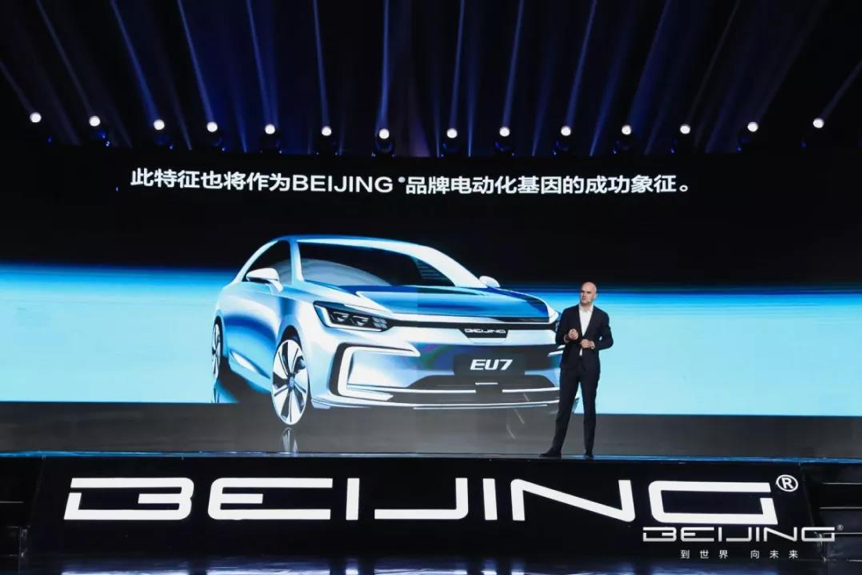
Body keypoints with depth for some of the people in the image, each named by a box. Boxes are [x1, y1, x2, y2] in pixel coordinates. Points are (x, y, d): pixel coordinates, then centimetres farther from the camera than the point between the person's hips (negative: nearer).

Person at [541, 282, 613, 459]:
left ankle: (588, 450, 10)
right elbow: (558, 339, 3)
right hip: (569, 365, 1)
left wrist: (593, 344, -14)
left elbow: (608, 340, 3)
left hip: (590, 367, 0)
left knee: (589, 408, 3)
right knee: (564, 408, 2)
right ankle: (556, 448, 5)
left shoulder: (602, 316, 3)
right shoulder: (568, 312, 4)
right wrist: (568, 337, -19)